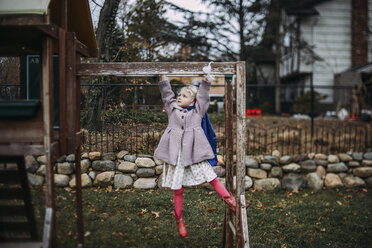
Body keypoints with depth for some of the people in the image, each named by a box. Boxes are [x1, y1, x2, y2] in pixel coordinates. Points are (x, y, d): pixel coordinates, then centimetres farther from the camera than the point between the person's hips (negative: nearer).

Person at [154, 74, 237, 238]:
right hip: (175, 153, 1)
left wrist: (206, 78, 0)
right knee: (177, 189, 6)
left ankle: (230, 201, 11)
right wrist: (162, 78, 6)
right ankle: (179, 218, 22)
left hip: (194, 152, -1)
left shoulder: (197, 111, 12)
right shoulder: (172, 108, 15)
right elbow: (166, 93, 14)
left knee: (212, 178, -7)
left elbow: (203, 95, 6)